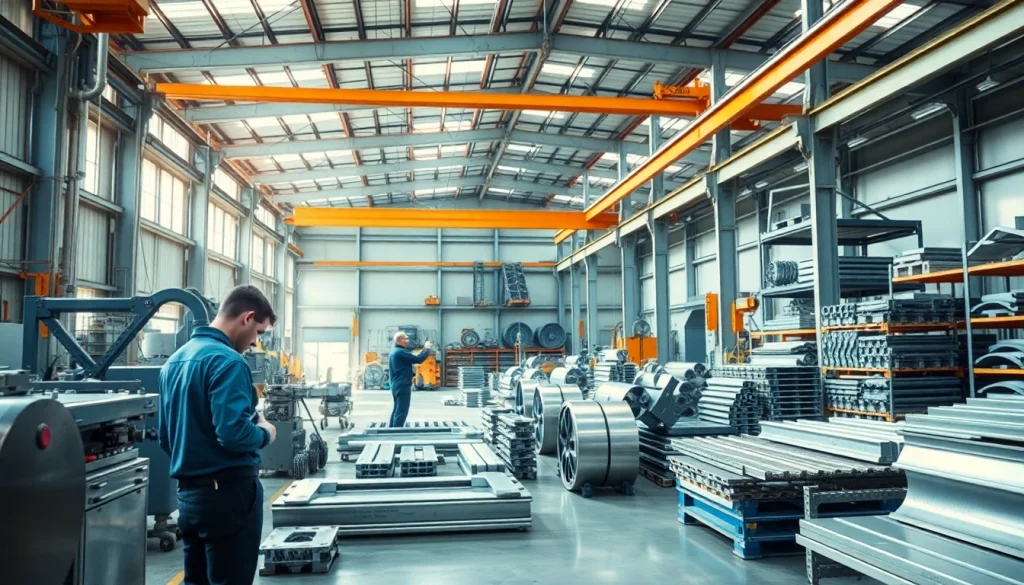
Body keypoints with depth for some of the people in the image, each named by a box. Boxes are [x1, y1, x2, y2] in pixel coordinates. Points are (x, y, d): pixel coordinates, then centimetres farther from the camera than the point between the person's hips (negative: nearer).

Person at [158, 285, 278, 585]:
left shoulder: (174, 360, 11)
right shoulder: (227, 361, -18)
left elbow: (165, 437, 17)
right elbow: (233, 433, -27)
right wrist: (266, 433, -8)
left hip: (188, 492, 9)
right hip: (229, 491, -9)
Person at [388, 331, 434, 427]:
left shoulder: (393, 351, 15)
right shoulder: (401, 352, -18)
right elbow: (418, 359, -19)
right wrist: (427, 349, -5)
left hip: (396, 385, 11)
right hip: (403, 385, -11)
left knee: (397, 410, 16)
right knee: (402, 411, -8)